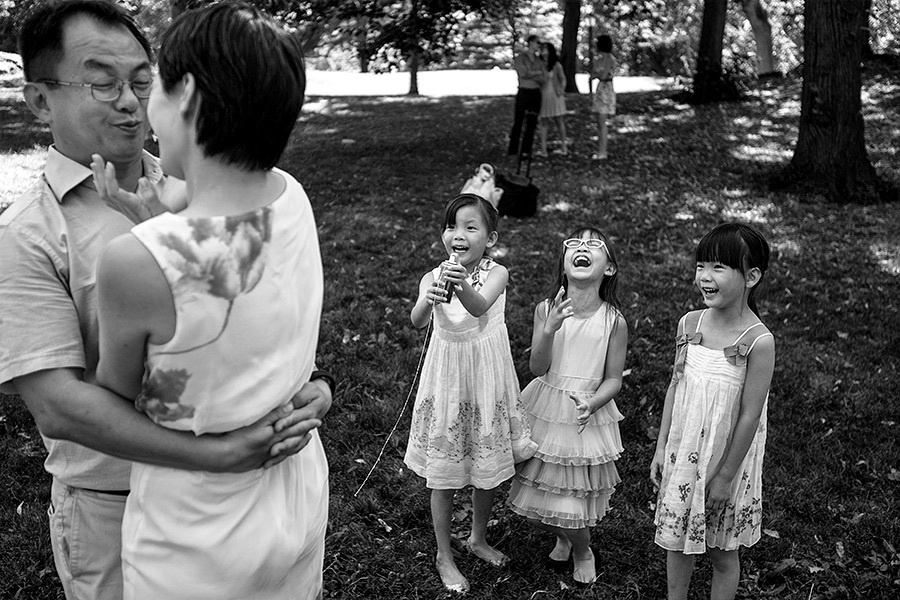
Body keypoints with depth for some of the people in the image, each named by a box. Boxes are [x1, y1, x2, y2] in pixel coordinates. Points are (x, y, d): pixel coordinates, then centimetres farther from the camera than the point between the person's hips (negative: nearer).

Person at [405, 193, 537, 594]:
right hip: (447, 381, 0)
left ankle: (478, 539, 41)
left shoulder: (496, 274, -13)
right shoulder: (433, 277, -10)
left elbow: (479, 308, -34)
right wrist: (429, 300, -50)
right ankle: (444, 555, 28)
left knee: (489, 470, 16)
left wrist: (461, 287, -56)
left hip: (486, 382, 1)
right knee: (443, 474, 8)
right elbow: (417, 322, -28)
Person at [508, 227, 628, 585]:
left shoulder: (614, 321, -10)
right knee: (534, 506, 12)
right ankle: (563, 538, 45)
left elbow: (613, 379, -4)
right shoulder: (546, 310, -7)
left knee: (573, 509, -1)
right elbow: (538, 368, -12)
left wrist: (591, 404, -22)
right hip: (545, 412, 2)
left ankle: (582, 551, 34)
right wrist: (549, 330, -28)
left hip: (588, 417, -2)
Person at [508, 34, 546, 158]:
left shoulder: (539, 60, 13)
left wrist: (530, 75, -10)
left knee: (532, 123, 3)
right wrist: (537, 73, -2)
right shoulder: (521, 58, 0)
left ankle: (526, 150, 8)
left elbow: (544, 78, 2)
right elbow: (523, 73, -14)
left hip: (536, 93, 5)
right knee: (518, 122, -5)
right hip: (524, 92, -5)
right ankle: (512, 151, -2)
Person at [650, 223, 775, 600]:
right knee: (676, 539, 19)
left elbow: (749, 416, -17)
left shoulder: (758, 341, -21)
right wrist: (661, 448, 6)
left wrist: (725, 476, -12)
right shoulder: (689, 324, -5)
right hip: (682, 453, 5)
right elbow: (675, 388, 4)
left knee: (722, 551, 14)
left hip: (726, 460, -4)